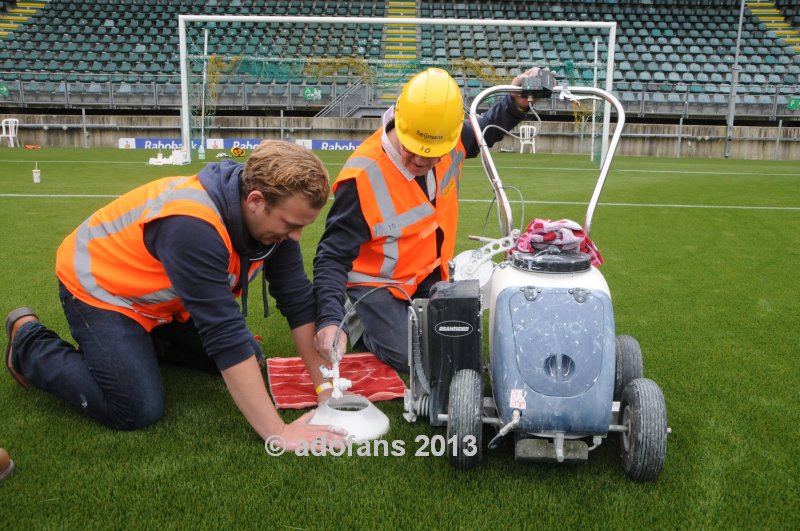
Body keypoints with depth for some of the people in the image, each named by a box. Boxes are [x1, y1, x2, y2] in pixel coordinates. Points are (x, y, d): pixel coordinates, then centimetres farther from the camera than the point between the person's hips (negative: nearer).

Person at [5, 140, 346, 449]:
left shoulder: (273, 217, -17)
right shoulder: (194, 226, -41)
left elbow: (298, 299, -11)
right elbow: (225, 335, -42)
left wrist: (325, 384, -16)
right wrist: (277, 432, -40)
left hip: (163, 295, 8)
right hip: (100, 286, -7)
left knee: (247, 362, 5)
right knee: (137, 411, -17)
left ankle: (141, 338, 20)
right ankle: (30, 344, 5)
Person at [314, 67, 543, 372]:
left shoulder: (450, 142, -15)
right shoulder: (364, 176, -33)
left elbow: (482, 133, 11)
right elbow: (333, 256, -28)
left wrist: (515, 103, -8)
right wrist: (330, 319, -40)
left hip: (429, 275, 6)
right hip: (378, 282, -6)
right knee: (409, 356, -18)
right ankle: (355, 321, 10)